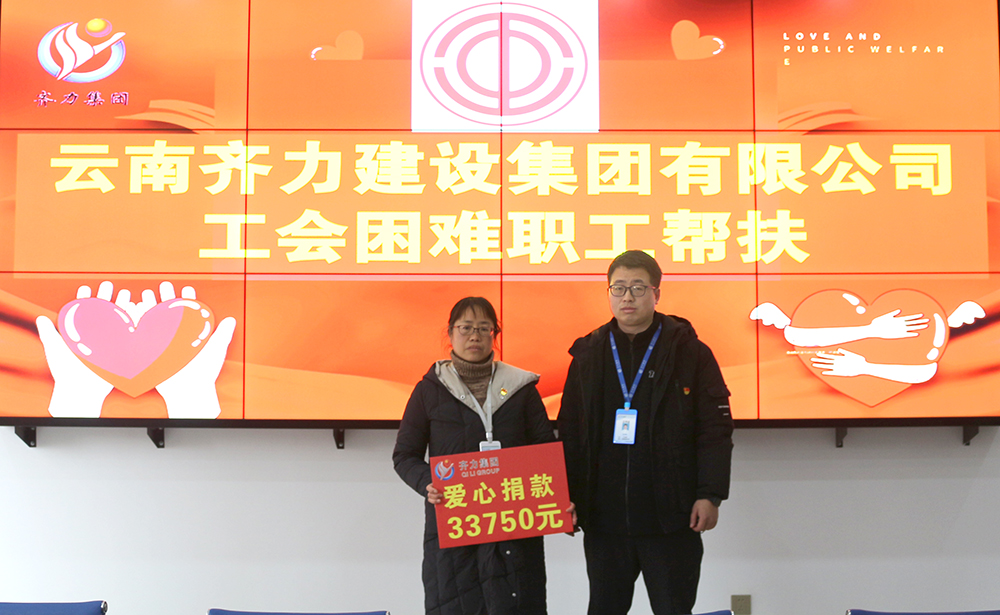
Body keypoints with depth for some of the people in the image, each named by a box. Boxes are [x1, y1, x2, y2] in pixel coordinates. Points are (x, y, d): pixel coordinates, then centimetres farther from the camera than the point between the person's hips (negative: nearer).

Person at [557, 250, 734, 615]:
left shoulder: (689, 353, -1)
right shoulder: (588, 356, 8)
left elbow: (716, 428, -3)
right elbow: (568, 433, 9)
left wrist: (710, 495, -9)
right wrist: (567, 498, 3)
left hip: (672, 519, -3)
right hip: (603, 520, 3)